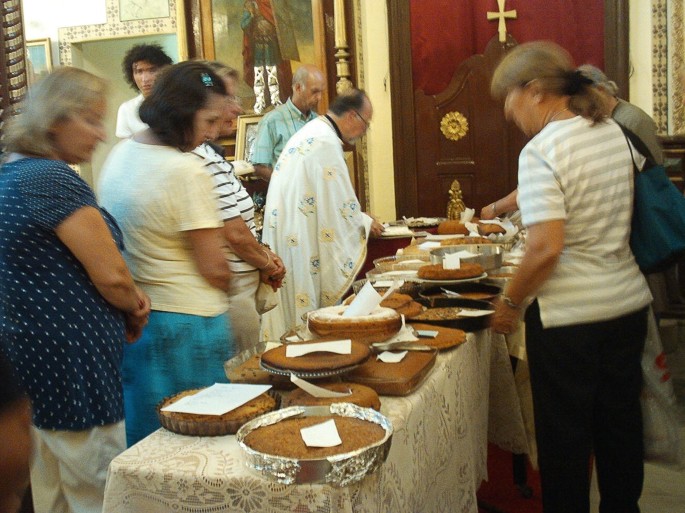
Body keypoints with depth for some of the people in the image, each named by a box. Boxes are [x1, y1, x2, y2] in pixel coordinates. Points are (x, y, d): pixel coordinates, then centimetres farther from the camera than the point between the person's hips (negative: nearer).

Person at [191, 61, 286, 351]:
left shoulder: (208, 153, 11)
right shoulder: (204, 159, -21)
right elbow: (235, 234, -21)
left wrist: (263, 256, 6)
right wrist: (267, 263, -4)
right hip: (232, 293, -10)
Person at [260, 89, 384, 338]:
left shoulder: (310, 133, 17)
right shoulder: (326, 142, -16)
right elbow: (341, 204, -14)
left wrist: (360, 219, 22)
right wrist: (366, 223, 4)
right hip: (303, 247, -10)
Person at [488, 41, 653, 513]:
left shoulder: (541, 151, -17)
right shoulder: (615, 133, 5)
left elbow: (546, 248, -24)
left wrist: (509, 302, -9)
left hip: (568, 314, -7)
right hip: (629, 301, 8)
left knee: (565, 432, 8)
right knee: (620, 419, 19)